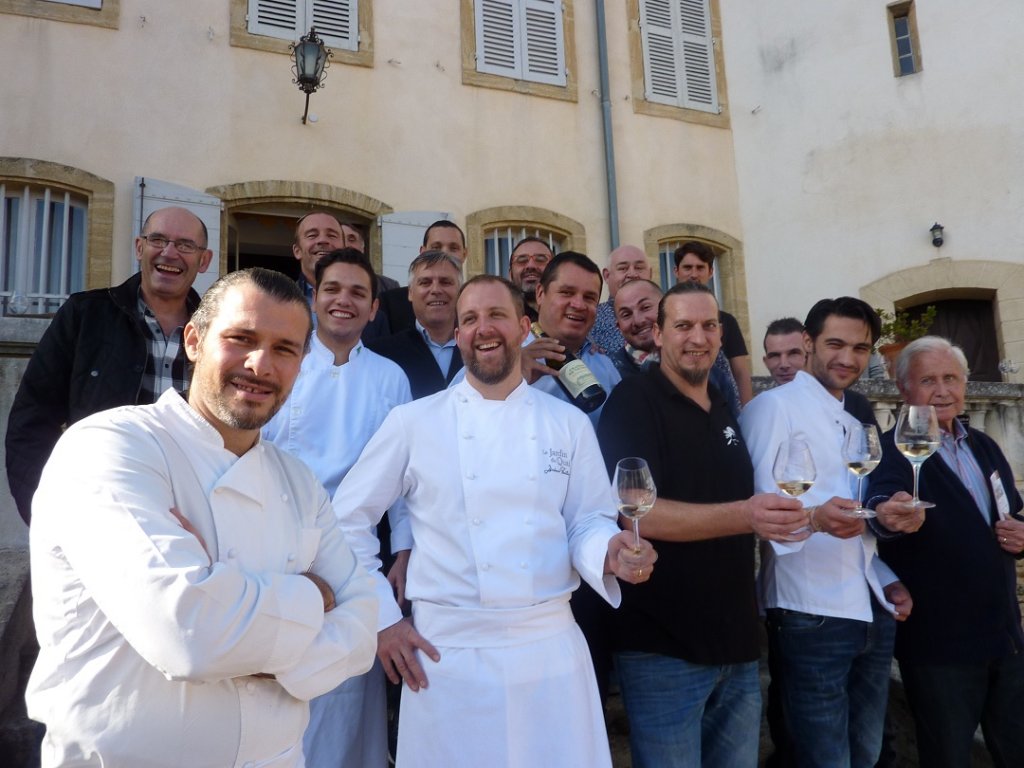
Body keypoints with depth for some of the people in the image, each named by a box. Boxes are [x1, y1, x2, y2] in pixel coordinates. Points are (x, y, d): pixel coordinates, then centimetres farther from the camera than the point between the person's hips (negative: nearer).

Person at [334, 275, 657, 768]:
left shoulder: (569, 424, 4)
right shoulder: (413, 421, -2)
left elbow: (587, 522, 6)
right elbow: (349, 518, 3)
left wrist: (609, 553, -16)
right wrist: (381, 619, 0)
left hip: (550, 647, 2)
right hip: (446, 652, -1)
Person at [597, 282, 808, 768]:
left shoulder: (723, 411, 13)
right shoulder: (633, 401, -11)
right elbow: (637, 512, -23)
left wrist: (778, 518, 10)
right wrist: (743, 516, -33)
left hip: (737, 641, 7)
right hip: (664, 647, -7)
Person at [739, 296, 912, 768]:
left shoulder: (855, 425, 19)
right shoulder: (774, 406, -8)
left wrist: (888, 582, 9)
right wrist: (814, 517, -35)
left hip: (873, 614, 8)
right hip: (811, 616, -8)